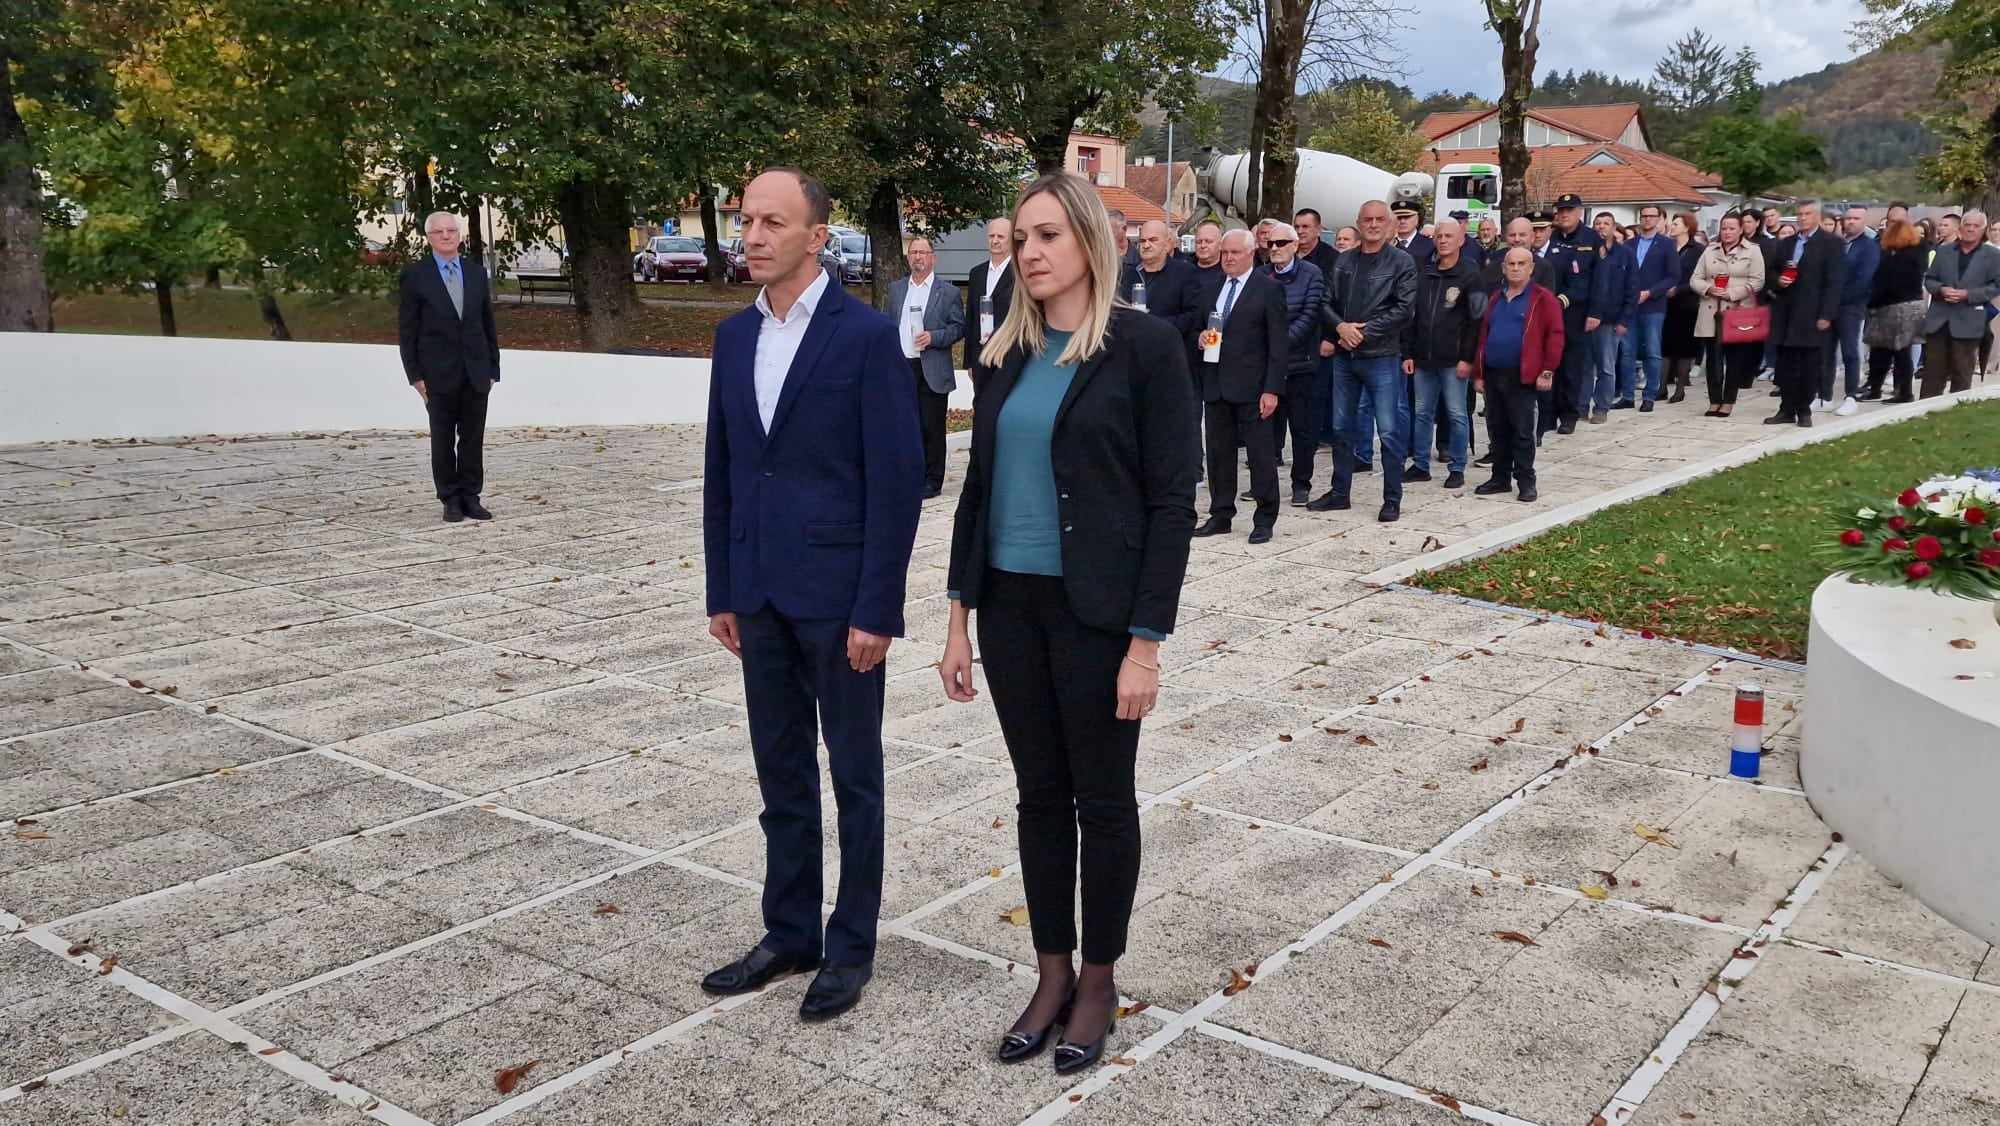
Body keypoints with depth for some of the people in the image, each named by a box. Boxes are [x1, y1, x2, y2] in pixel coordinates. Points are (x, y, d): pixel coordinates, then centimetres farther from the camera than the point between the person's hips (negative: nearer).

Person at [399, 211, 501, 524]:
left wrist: (493, 369, 7)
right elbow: (407, 330, -1)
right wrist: (415, 375, -7)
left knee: (473, 439, 5)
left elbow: (488, 325, 13)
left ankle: (471, 498, 12)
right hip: (439, 374, -3)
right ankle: (450, 500, 10)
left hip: (476, 373, 3)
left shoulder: (477, 273, 11)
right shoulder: (414, 275, 0)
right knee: (443, 440, 3)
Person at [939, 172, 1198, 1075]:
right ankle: (1051, 975, 28)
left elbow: (1172, 500, -11)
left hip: (1096, 609, -5)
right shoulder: (1008, 351, 7)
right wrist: (961, 616, 7)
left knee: (1102, 799, 9)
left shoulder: (1144, 345, -9)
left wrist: (1146, 642, -14)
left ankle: (1098, 982, 26)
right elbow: (979, 484, 10)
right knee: (1040, 794, 13)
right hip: (1009, 603, 5)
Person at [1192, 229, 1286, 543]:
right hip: (1215, 385, 6)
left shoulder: (1269, 289, -3)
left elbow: (1277, 344, -7)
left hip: (1251, 387, -6)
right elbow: (1199, 329, 24)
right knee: (1218, 452, 9)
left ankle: (1265, 519, 7)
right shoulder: (1211, 288, 14)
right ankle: (1220, 515, 19)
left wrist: (1271, 389, -13)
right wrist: (1200, 338, -1)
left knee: (1260, 453, -1)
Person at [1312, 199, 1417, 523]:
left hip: (1382, 356, -5)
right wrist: (1340, 326, -10)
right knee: (1341, 427, 12)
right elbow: (1328, 301, 10)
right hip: (1344, 356, 5)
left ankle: (1392, 499, 6)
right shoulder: (1344, 261, 10)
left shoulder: (1401, 262, -4)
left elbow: (1404, 309, -11)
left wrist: (1364, 331, -14)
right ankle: (1339, 493, 24)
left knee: (1389, 431, -2)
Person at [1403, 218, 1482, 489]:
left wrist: (1467, 358, -13)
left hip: (1453, 361, -5)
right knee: (1423, 413, 10)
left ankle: (1456, 469, 9)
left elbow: (1476, 319, -8)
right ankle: (1420, 465, 19)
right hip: (1423, 359, 5)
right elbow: (1412, 316, 13)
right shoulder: (1424, 273, 11)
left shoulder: (1469, 275, -4)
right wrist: (1408, 353, 6)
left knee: (1457, 415, 2)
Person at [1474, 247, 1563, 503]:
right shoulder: (1496, 298, 16)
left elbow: (1555, 335, -8)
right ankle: (1500, 478, 20)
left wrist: (1547, 371, -14)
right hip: (1492, 375, 6)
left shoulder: (1543, 299, -3)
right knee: (1497, 430, 11)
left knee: (1522, 431, -1)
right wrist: (1478, 373, 11)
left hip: (1522, 377, -6)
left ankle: (1525, 481, 7)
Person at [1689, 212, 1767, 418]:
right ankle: (1714, 401, 10)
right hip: (1711, 314, 3)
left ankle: (1728, 402, 6)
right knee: (1713, 357, 3)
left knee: (1735, 358, 0)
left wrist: (1731, 293, -14)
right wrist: (1708, 289, -10)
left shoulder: (1752, 251, 3)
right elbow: (1695, 279, 10)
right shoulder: (1709, 252, 13)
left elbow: (1756, 282, -5)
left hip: (1738, 313, -3)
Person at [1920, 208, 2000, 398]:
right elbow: (1929, 279, 11)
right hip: (1939, 319, 2)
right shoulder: (1944, 250, 9)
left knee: (1962, 375, 4)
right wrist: (1941, 290, -10)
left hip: (1968, 322, -2)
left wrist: (1967, 294, -16)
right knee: (1933, 371, 4)